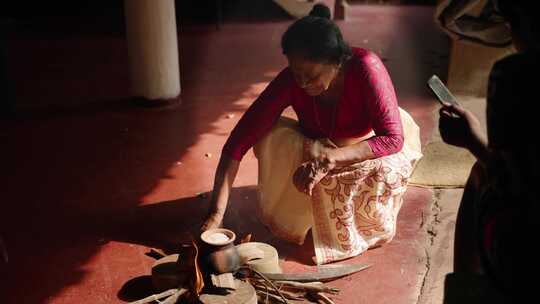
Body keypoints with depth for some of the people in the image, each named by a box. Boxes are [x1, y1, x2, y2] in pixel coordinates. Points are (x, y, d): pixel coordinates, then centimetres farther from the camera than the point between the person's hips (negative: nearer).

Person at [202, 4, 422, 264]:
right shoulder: (290, 81, -28)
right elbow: (239, 141, -31)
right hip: (321, 145, 2)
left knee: (384, 170, -36)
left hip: (373, 142, -2)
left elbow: (393, 138, -35)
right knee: (272, 137, -26)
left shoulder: (366, 68, -35)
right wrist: (216, 213, -39)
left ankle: (370, 227, -3)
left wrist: (329, 159, -47)